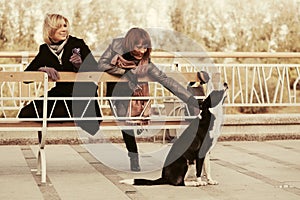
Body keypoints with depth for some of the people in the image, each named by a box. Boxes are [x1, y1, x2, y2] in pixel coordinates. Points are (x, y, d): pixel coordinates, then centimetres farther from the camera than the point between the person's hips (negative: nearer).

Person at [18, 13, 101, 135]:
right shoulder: (45, 49, 7)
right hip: (59, 95, 5)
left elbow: (95, 70, -6)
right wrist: (43, 69, -17)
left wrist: (80, 66, -26)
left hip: (82, 96, -4)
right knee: (26, 113, -11)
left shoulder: (77, 44, -4)